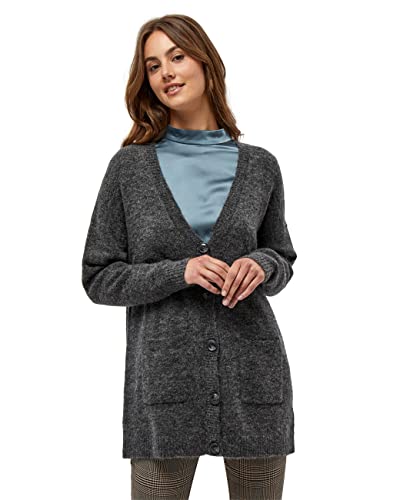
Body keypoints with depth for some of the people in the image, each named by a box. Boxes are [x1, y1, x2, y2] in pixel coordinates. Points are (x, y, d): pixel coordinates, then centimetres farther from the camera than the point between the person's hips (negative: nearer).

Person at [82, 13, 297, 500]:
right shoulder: (129, 167, 2)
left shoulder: (260, 166, 6)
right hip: (164, 375, -1)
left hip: (252, 371, 2)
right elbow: (99, 277, 2)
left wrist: (262, 266, -8)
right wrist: (179, 273, -13)